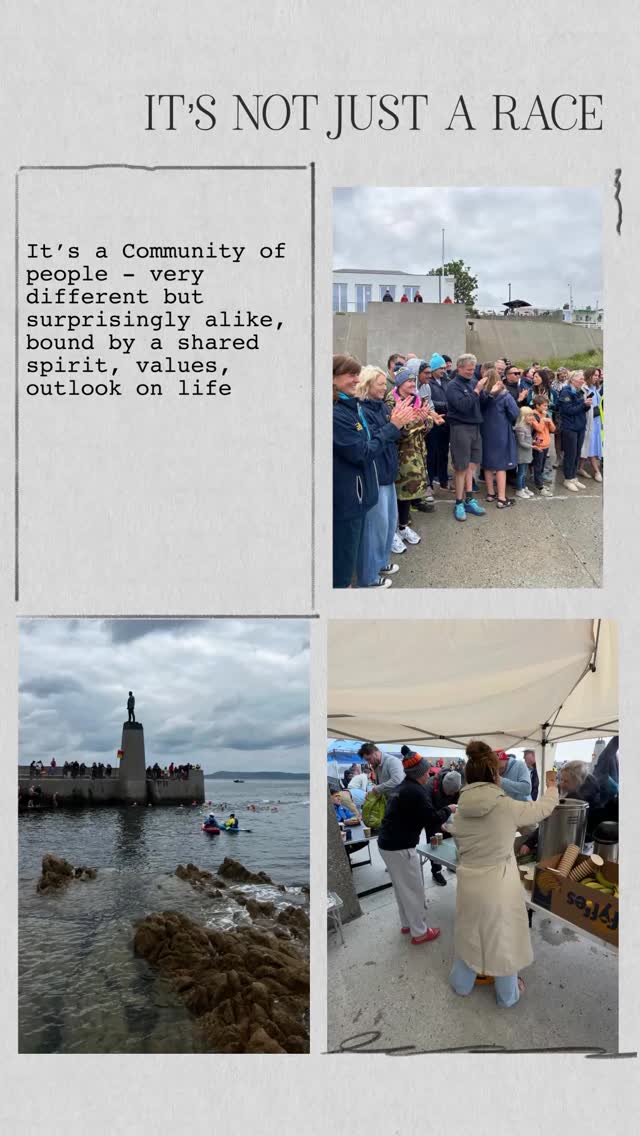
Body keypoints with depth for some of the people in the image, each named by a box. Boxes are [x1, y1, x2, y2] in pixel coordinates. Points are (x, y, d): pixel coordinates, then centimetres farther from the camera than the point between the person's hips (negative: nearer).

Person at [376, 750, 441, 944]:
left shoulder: (405, 787, 12)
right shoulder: (415, 792, -20)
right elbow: (430, 818, -15)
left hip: (388, 844, 10)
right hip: (399, 847, -10)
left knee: (402, 888, 22)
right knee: (414, 890, 3)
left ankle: (406, 924, 34)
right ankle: (420, 932, 13)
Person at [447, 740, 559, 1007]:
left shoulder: (460, 812, -7)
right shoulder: (508, 807, -18)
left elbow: (460, 848, 4)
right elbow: (544, 808, -1)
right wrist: (551, 786, 18)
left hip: (468, 884, 3)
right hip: (499, 887, -3)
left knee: (468, 934, 25)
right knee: (503, 939, 18)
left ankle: (461, 984, 45)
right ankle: (507, 995, 37)